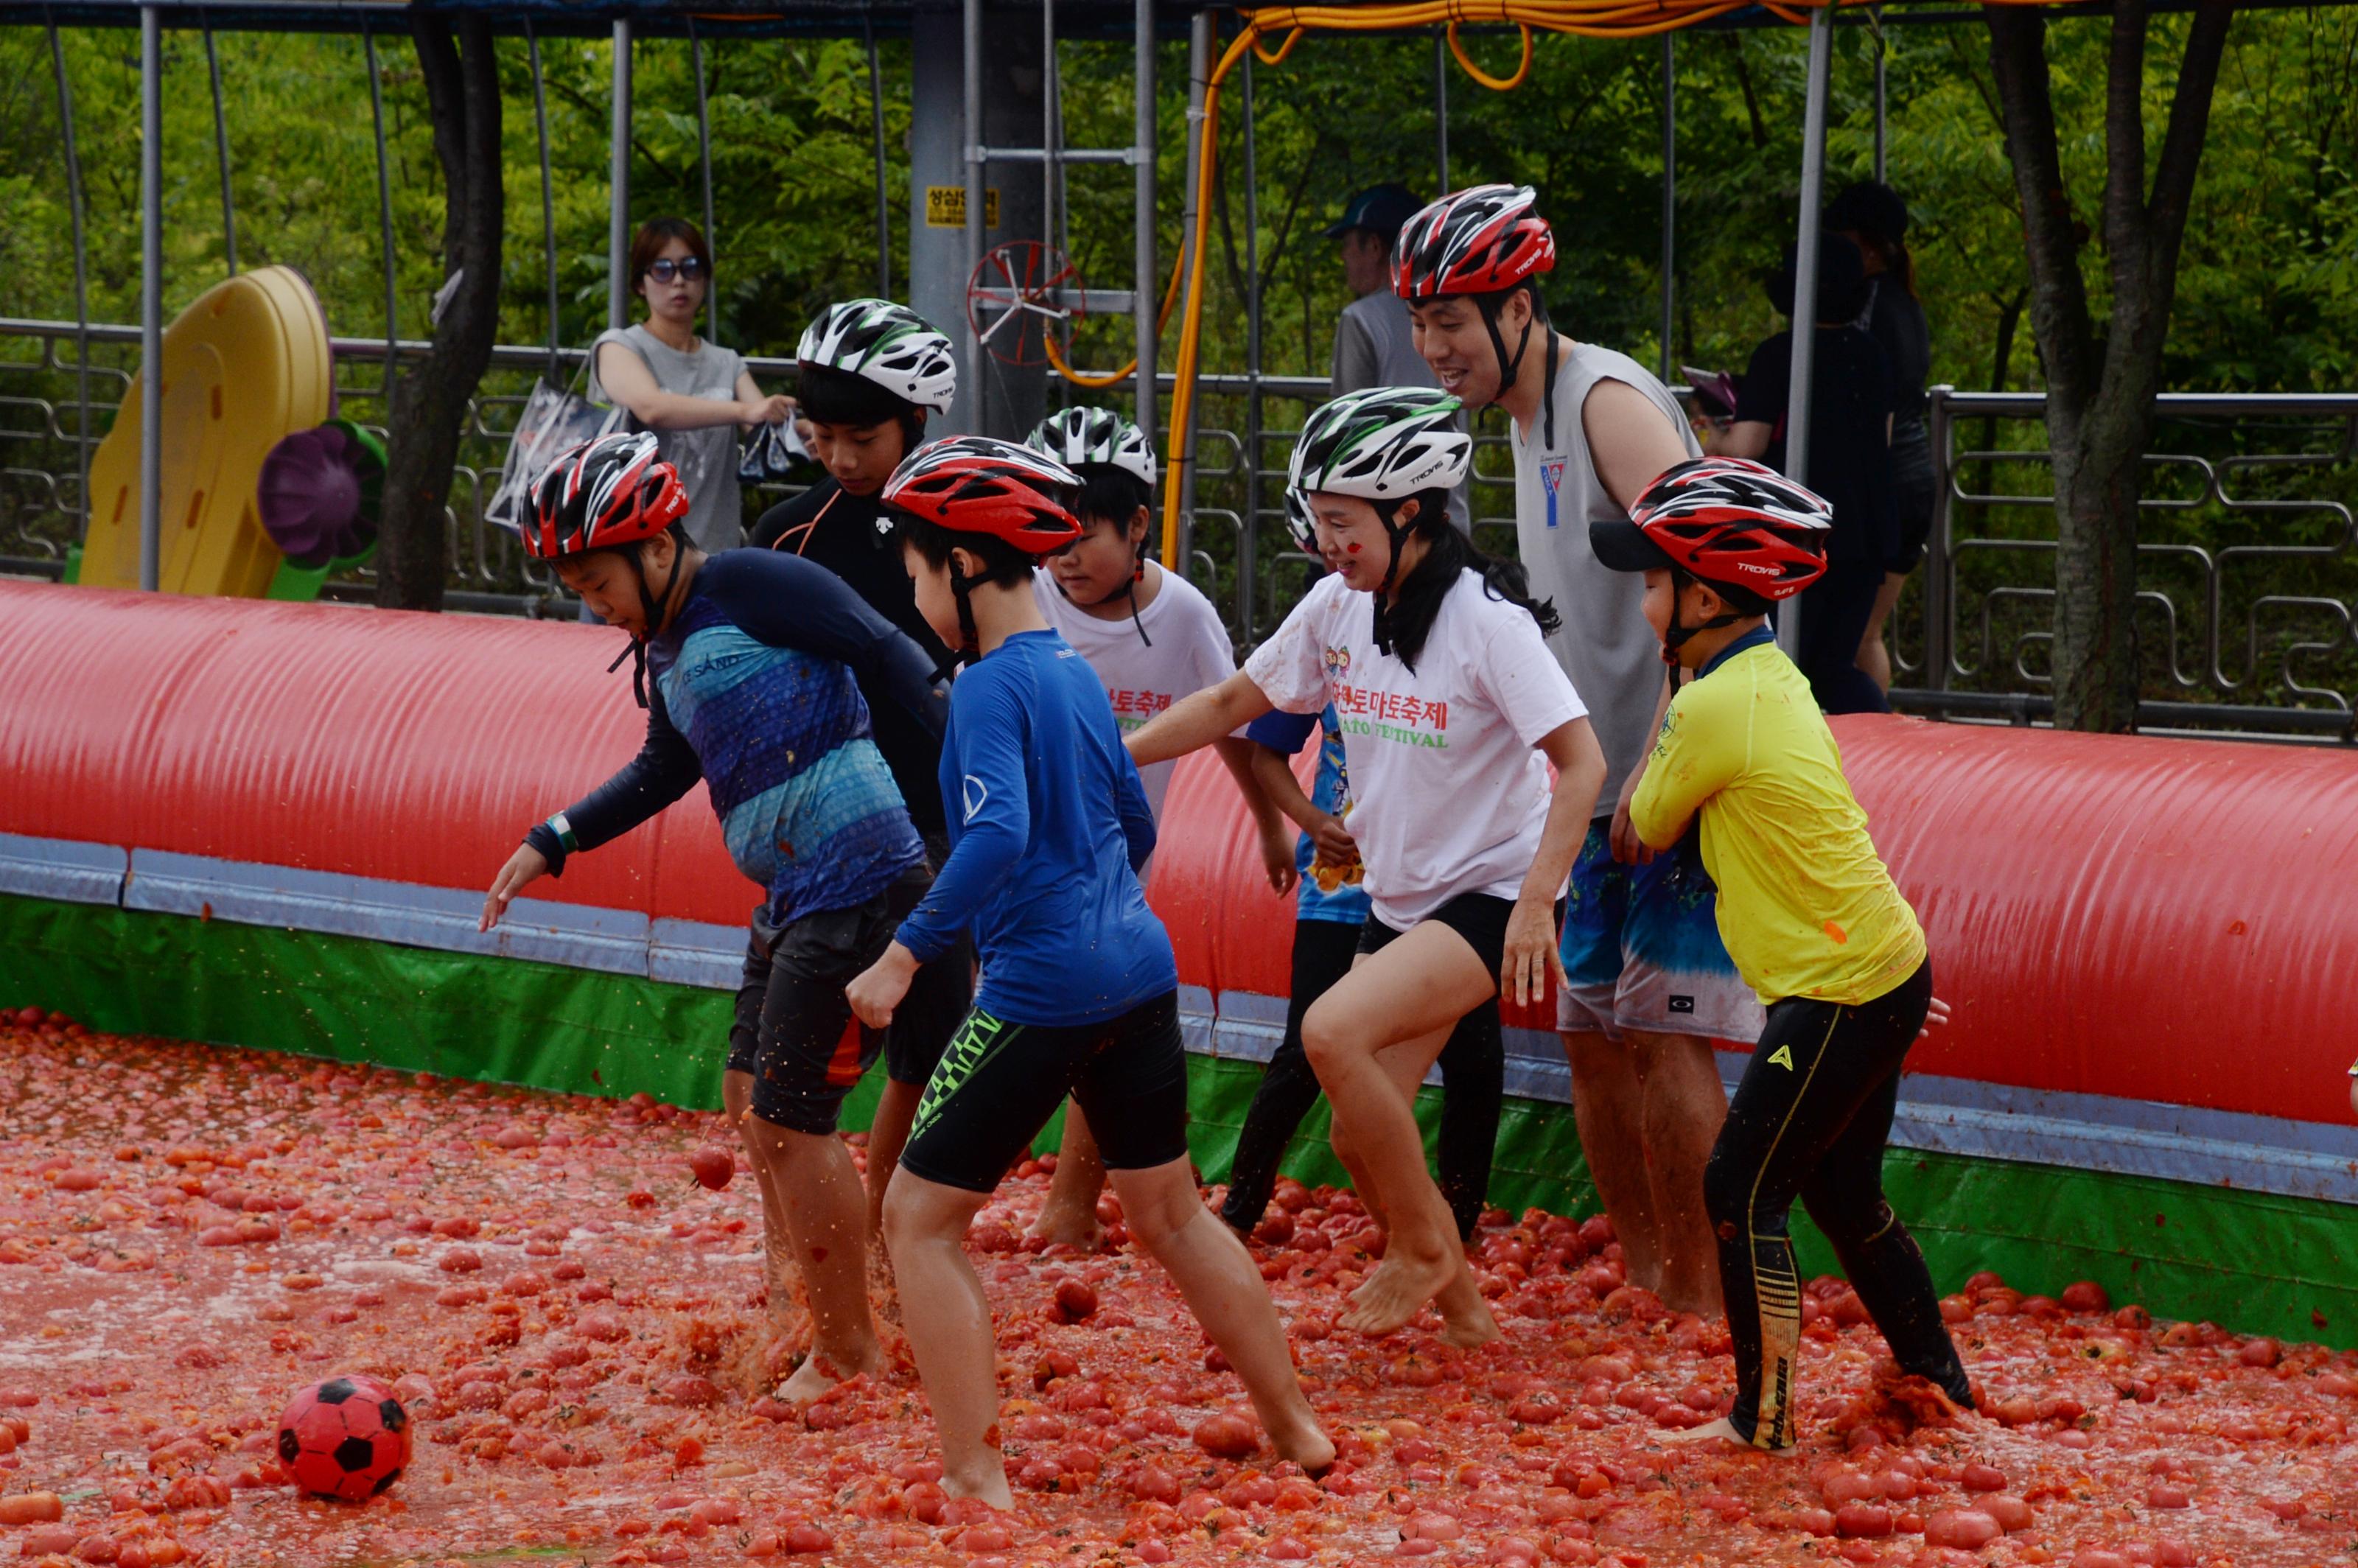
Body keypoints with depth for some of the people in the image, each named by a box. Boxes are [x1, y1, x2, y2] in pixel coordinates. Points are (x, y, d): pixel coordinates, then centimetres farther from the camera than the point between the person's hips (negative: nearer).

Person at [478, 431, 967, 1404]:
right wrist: (551, 844, 28)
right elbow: (665, 771, 31)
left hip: (859, 887, -10)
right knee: (754, 1096, 18)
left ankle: (848, 1354, 7)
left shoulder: (750, 587, -12)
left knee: (790, 1114, -6)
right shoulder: (666, 645, 15)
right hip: (792, 896, 10)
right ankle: (795, 1315, 32)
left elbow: (890, 659, -15)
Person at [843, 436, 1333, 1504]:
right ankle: (1295, 1428, 30)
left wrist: (906, 955, -26)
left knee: (920, 1217, 1)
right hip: (1140, 967, 8)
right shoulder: (1075, 672, 12)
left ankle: (976, 1480, -6)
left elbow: (999, 835, -28)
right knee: (1170, 1212, 22)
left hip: (1041, 991, -8)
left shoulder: (991, 688, -13)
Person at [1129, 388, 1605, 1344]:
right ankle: (1462, 1311, 24)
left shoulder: (1485, 619, -19)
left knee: (1332, 1031, -27)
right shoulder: (1338, 607, 1)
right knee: (1360, 1135, 5)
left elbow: (1580, 763, -21)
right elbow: (1234, 703, 14)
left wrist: (1535, 902, -28)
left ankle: (1425, 1245, -9)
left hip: (1491, 896, -8)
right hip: (1398, 898, 8)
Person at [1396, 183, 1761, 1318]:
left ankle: (1703, 1300, -3)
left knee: (1663, 1037, -10)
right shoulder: (1526, 417, 16)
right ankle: (1641, 1282, 19)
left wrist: (1656, 771, -27)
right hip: (1605, 783, 10)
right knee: (1593, 1041, 10)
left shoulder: (1610, 402, -15)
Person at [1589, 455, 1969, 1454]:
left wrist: (1671, 691, 9)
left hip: (1839, 996, -9)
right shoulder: (1776, 681, 10)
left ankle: (1762, 1420, 3)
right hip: (1885, 969, 9)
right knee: (1842, 1191, 21)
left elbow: (1642, 832, -2)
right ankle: (1933, 1379, 31)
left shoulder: (1716, 707, -18)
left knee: (1743, 1194, -1)